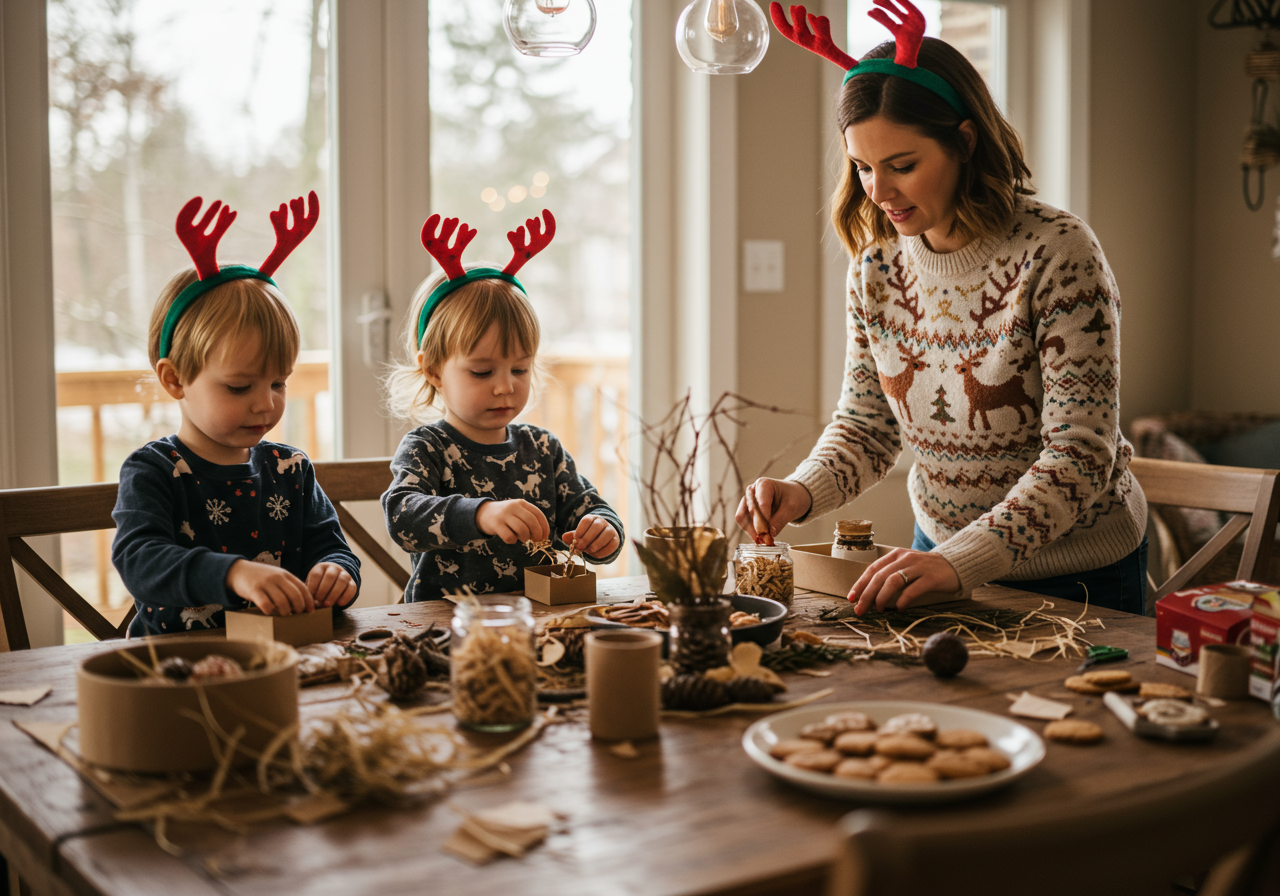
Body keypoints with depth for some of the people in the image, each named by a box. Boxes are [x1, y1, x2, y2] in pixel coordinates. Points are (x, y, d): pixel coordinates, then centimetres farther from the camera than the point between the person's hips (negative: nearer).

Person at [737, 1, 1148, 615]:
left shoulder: (1055, 253, -21)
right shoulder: (876, 263, -4)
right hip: (942, 556, 5)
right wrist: (802, 492, -17)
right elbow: (866, 423, 4)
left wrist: (961, 561, -36)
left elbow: (1081, 455, -25)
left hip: (1077, 575, -4)